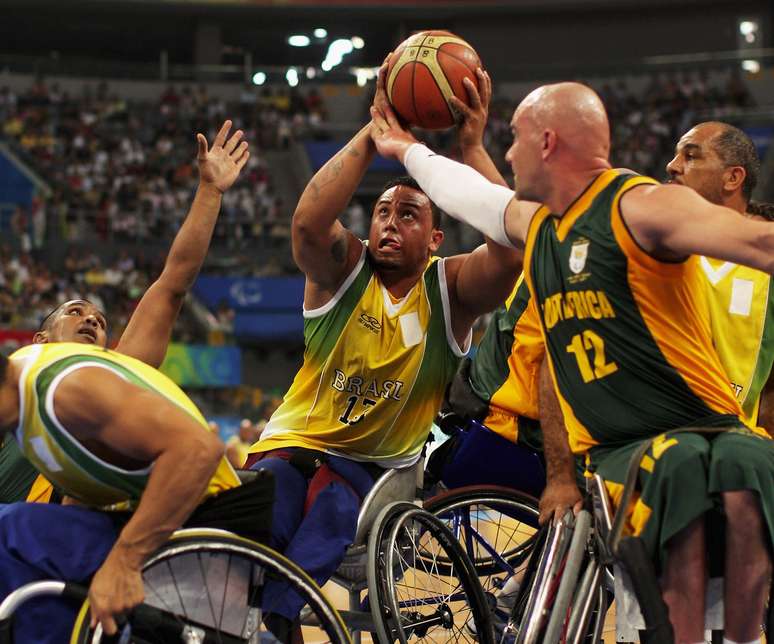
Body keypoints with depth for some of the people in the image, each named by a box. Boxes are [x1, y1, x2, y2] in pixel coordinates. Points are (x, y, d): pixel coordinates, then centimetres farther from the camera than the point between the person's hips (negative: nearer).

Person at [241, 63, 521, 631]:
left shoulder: (449, 289, 2)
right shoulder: (343, 269, 2)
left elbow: (511, 249, -20)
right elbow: (309, 222, -23)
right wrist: (375, 131, -23)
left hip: (381, 467, 0)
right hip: (294, 445, 1)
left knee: (335, 509, -36)